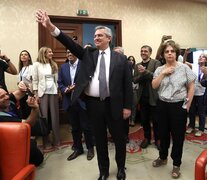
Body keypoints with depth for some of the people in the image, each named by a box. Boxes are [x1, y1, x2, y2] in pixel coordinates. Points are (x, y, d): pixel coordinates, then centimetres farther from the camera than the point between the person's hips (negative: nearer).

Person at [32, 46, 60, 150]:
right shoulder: (37, 64, 1)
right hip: (43, 93, -3)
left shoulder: (54, 65, 11)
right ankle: (46, 142, 12)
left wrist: (58, 91, 4)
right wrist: (36, 94, -5)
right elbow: (35, 80, 0)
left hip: (53, 92, 3)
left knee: (54, 116, 4)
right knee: (44, 117, 0)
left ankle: (56, 140, 15)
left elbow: (56, 79, 10)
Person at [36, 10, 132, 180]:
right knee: (100, 139, 15)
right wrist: (51, 27, -21)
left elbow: (127, 84, -1)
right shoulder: (89, 54, 6)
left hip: (113, 104, -1)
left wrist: (127, 106, -4)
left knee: (119, 137, 14)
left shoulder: (120, 58, 0)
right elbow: (71, 44, -8)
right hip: (93, 104, 2)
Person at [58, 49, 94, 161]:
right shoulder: (63, 67, 10)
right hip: (70, 102, 5)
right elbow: (60, 83, 9)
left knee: (86, 126, 7)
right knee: (74, 127, 15)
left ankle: (90, 148, 27)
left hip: (82, 101, -4)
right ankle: (78, 148, 32)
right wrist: (66, 89, -11)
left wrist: (78, 87, -19)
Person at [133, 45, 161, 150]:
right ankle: (147, 137, 29)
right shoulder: (137, 65, 10)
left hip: (153, 96, -4)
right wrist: (142, 74, -15)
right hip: (142, 96, 4)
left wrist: (145, 71, -23)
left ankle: (157, 139, 25)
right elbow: (134, 80, 2)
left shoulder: (156, 63, -3)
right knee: (144, 119, 13)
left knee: (155, 120, 7)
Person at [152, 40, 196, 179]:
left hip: (178, 106, -3)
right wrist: (163, 73, -14)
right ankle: (163, 157, 37)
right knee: (163, 133, 16)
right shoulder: (159, 69, 4)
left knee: (178, 135, 8)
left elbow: (191, 87, -3)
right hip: (162, 105, 3)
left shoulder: (184, 68, -4)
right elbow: (154, 86, -5)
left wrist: (187, 105, -5)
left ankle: (176, 164, 27)